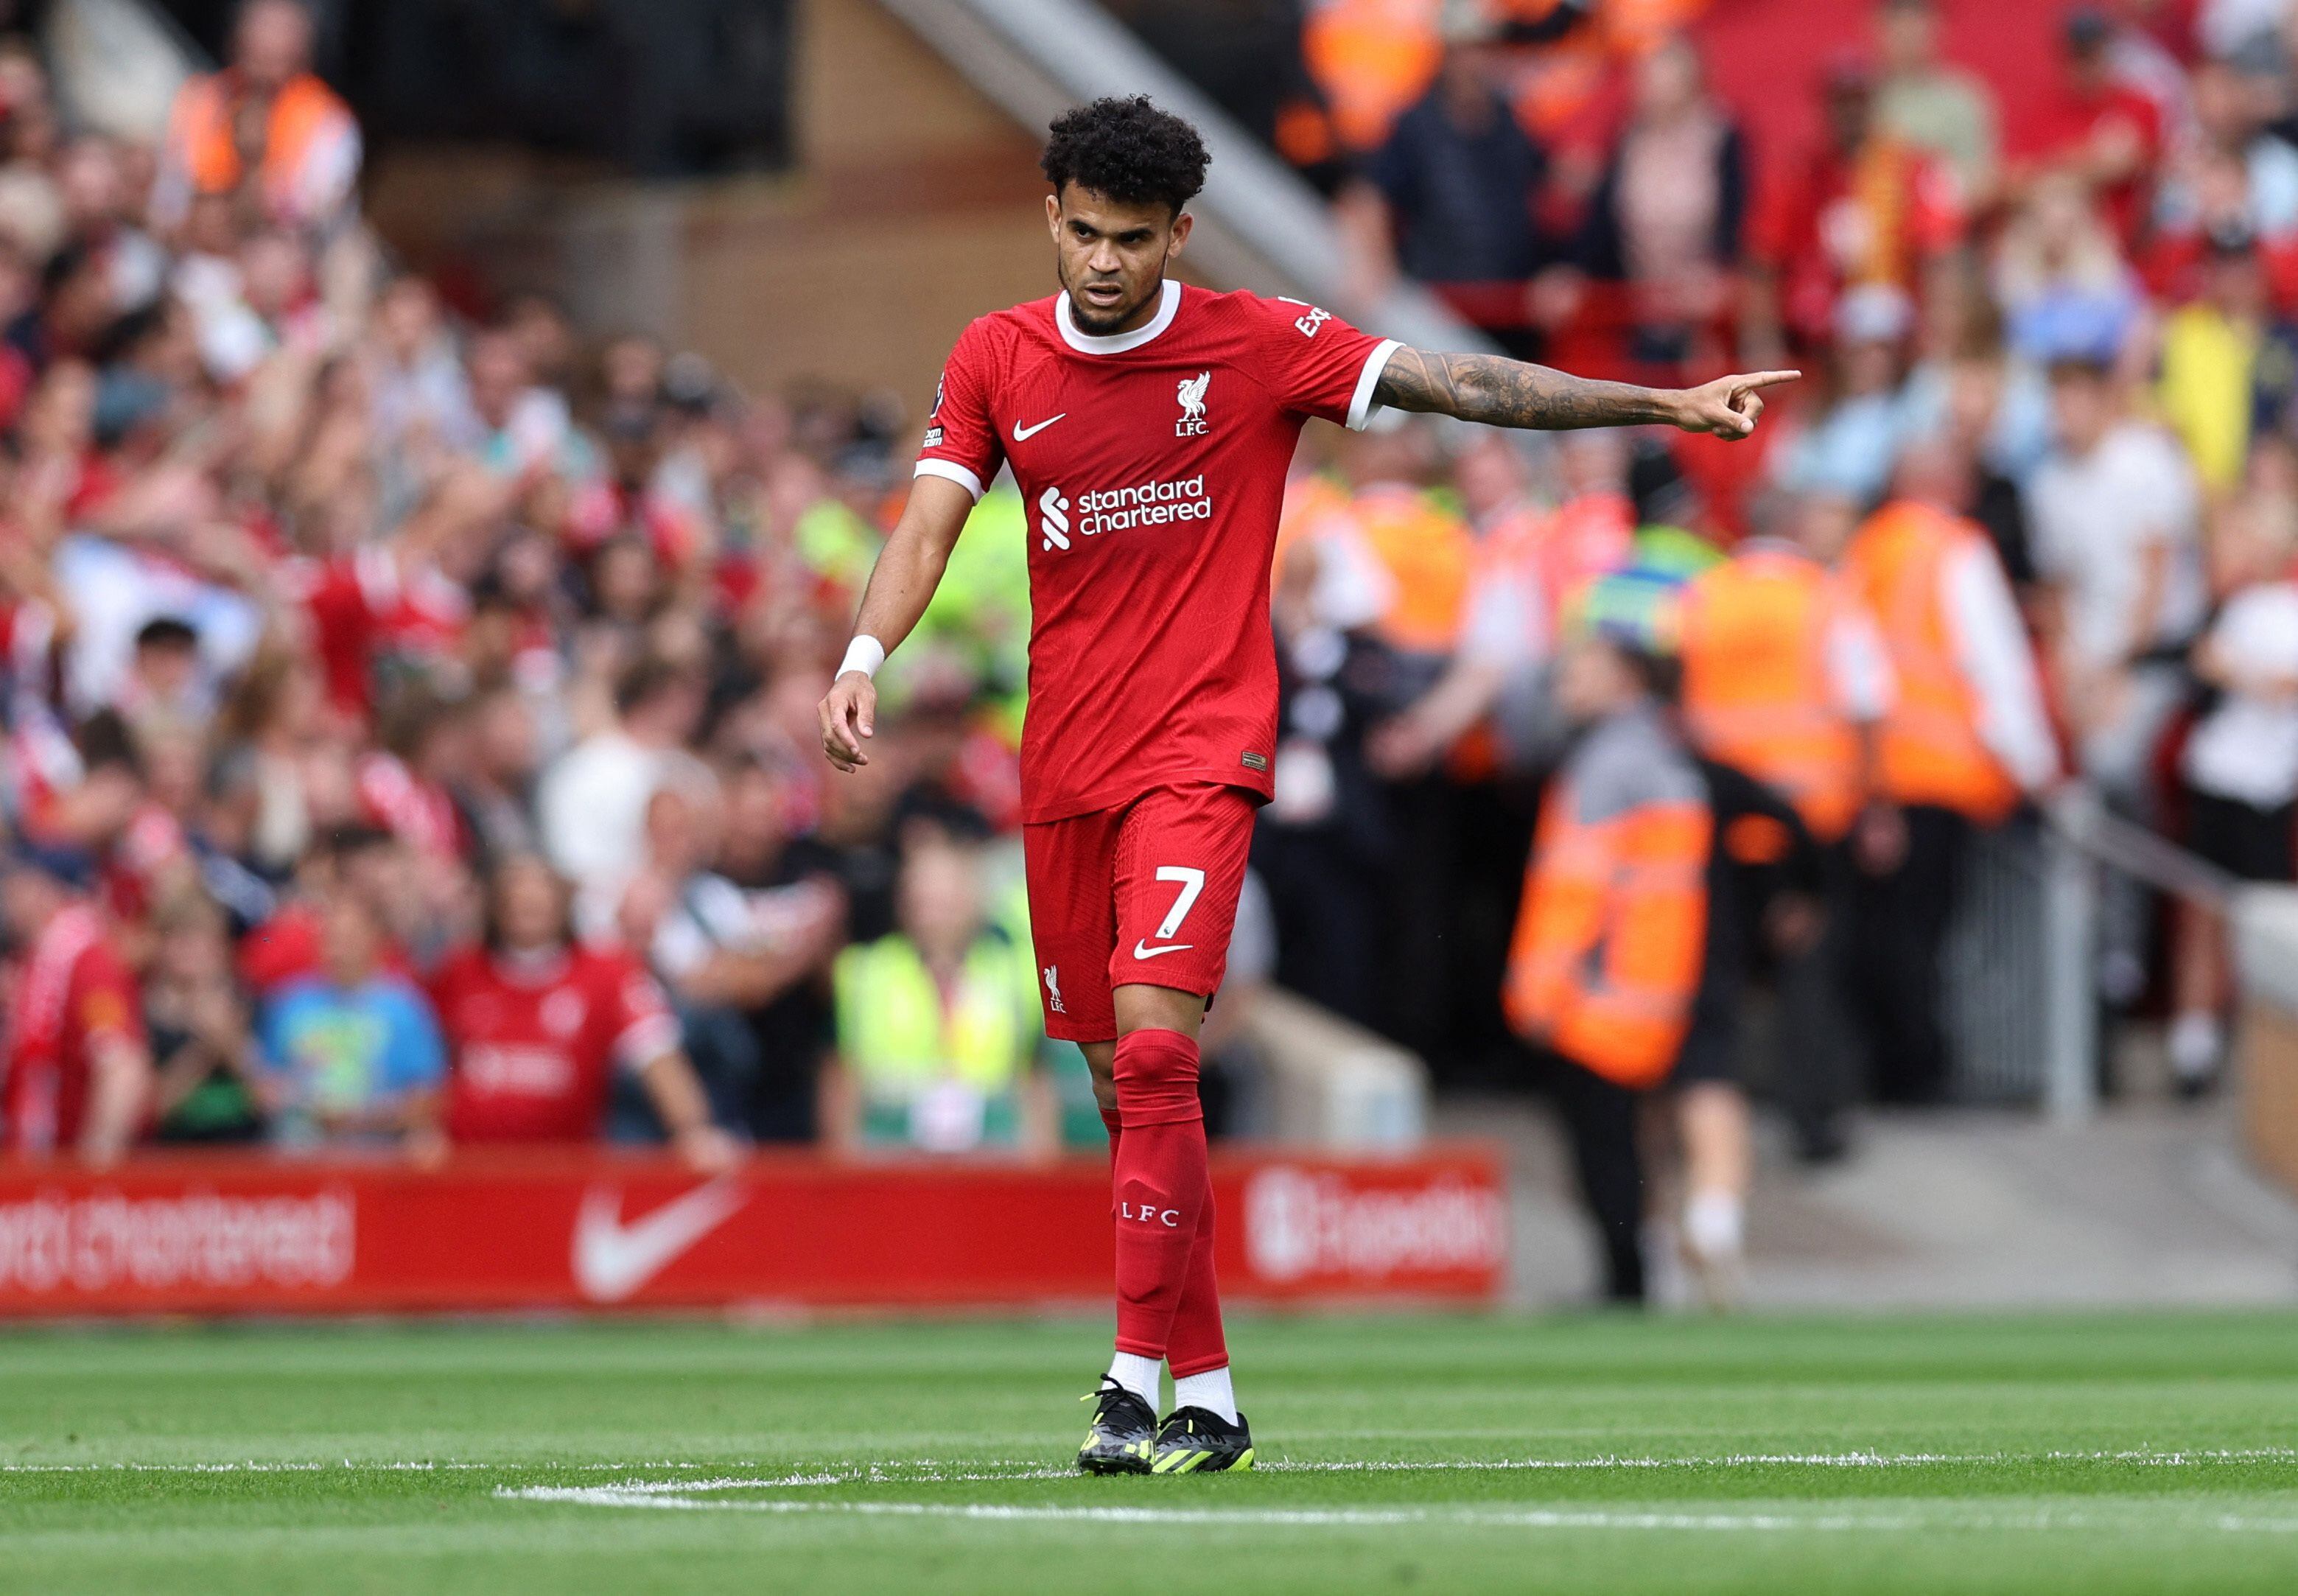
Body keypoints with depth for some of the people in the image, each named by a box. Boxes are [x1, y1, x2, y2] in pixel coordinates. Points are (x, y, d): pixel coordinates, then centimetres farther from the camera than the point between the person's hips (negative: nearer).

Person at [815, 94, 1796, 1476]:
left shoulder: (1259, 345, -4)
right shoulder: (998, 358, 6)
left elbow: (1459, 385, -5)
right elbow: (930, 525, 1)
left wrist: (1664, 404, -10)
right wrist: (863, 659, -17)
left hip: (1201, 748, -4)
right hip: (1064, 764, 4)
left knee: (1153, 1045, -20)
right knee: (1123, 1080, 7)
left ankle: (1149, 1378, -19)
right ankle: (1204, 1389, 17)